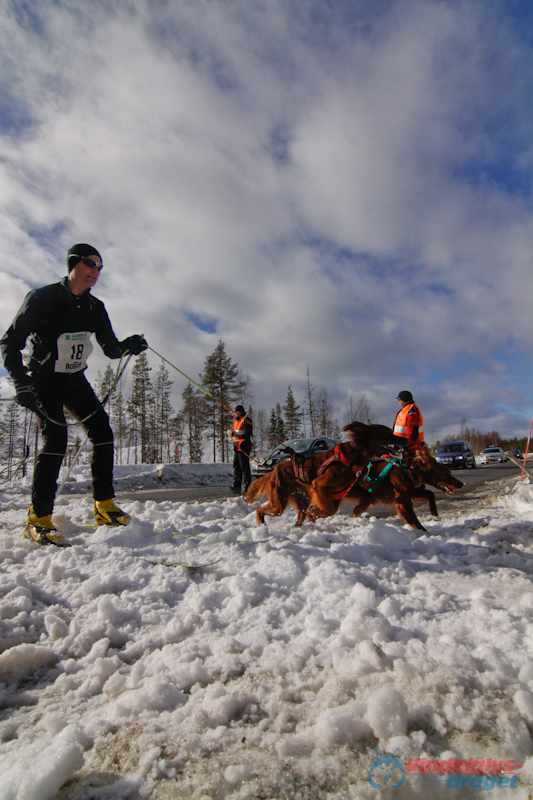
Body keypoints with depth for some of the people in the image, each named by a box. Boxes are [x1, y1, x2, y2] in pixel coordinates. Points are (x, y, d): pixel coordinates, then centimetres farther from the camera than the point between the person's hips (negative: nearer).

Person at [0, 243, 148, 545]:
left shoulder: (95, 307, 3)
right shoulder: (43, 298, -12)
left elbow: (111, 348, 4)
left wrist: (128, 346, -19)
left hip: (75, 379, 6)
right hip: (43, 379, -5)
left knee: (102, 431, -6)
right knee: (56, 436, -20)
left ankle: (104, 504, 1)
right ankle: (39, 517, -10)